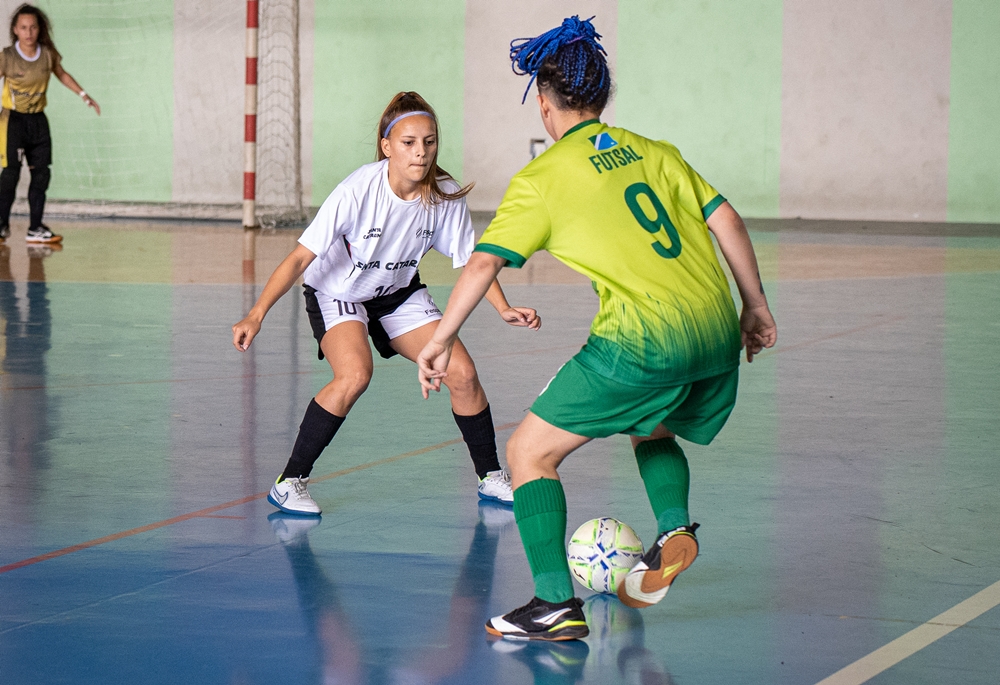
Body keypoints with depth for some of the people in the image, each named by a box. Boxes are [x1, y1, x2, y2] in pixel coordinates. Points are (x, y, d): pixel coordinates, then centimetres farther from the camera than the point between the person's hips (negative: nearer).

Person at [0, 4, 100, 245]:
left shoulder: (48, 54, -2)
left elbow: (62, 74, 16)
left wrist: (84, 95, 15)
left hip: (38, 120, 4)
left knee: (41, 173, 3)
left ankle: (35, 229, 10)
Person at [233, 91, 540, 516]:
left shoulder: (446, 195, -17)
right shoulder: (358, 191, -31)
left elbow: (471, 259, -2)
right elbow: (301, 257, -30)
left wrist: (504, 309, -15)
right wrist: (257, 314, -38)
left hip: (399, 294, 5)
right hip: (337, 293, -5)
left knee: (462, 373, -7)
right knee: (354, 375, -31)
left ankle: (491, 478, 15)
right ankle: (289, 482, -18)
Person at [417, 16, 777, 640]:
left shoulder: (542, 178, 3)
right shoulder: (653, 151, 17)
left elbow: (484, 263, -3)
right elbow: (725, 219, 13)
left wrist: (442, 338, 7)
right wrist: (756, 306, 21)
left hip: (645, 337, -6)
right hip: (718, 332, 6)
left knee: (530, 451, 5)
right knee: (653, 433, 35)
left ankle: (557, 605, -5)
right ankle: (673, 528, 8)